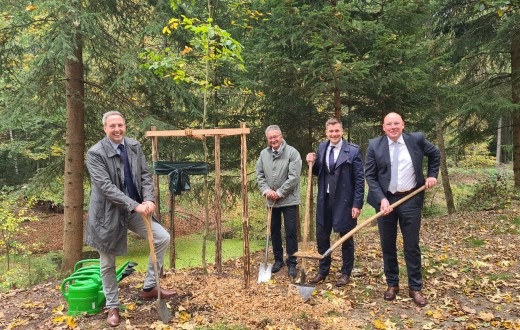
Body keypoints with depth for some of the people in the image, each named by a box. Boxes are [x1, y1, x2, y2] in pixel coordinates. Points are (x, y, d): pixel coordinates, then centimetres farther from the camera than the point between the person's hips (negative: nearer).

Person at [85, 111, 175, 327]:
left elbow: (145, 175, 1)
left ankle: (149, 288, 10)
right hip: (108, 213, -4)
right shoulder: (95, 153, -15)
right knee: (108, 263, 9)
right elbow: (106, 186, -23)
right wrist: (135, 205, -28)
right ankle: (112, 307, 30)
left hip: (134, 210, 4)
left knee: (163, 238, -6)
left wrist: (149, 199, -17)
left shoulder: (134, 146, 1)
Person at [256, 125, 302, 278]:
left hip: (288, 200, -5)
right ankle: (278, 260, 29)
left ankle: (292, 263, 13)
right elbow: (259, 175, 6)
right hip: (271, 200, 5)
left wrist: (279, 193, -17)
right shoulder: (263, 154, 3)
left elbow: (294, 177, -17)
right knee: (274, 230, 14)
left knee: (291, 232, 0)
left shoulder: (292, 152, -12)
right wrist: (266, 190, -10)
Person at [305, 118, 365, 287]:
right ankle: (323, 270, 32)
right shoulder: (321, 147, 5)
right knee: (321, 237, 13)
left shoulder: (353, 150, -10)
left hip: (344, 201, -4)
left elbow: (359, 179, -10)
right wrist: (312, 163, -8)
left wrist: (357, 204, -13)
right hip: (324, 200, 5)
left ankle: (346, 273, 28)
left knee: (346, 238, 11)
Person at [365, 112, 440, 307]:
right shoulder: (375, 146, -5)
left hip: (411, 200, 0)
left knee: (412, 246, 5)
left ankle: (415, 288, 18)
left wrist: (432, 175, 8)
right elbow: (370, 176, -4)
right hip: (385, 200, 0)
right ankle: (392, 284, 25)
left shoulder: (416, 139, -2)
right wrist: (382, 199, -15)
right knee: (387, 245, 9)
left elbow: (435, 154, 18)